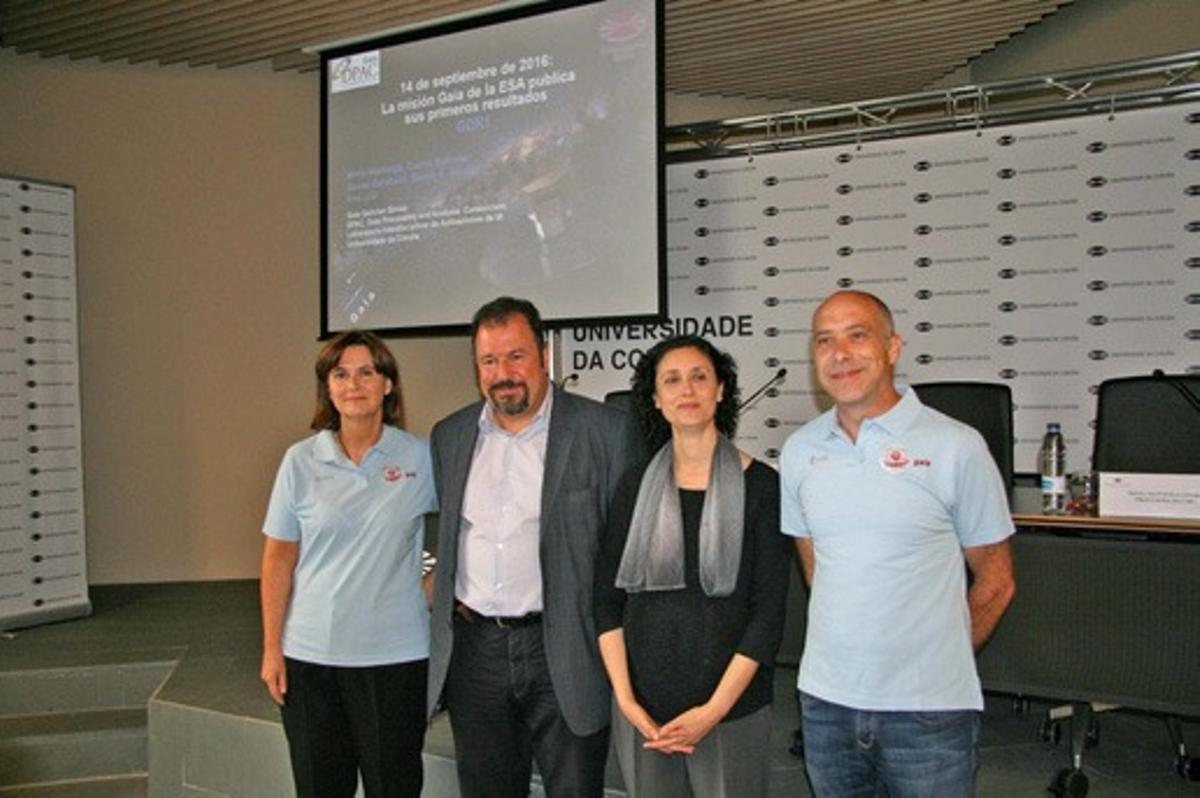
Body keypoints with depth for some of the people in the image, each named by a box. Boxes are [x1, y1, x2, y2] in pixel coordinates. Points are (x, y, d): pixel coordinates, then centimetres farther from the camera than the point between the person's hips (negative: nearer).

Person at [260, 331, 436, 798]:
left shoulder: (420, 457, -3)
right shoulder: (301, 461, -1)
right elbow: (278, 559, 2)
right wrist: (272, 649, 1)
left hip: (395, 654, -1)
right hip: (310, 654, 1)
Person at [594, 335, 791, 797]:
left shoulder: (760, 485, -5)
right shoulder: (635, 487, 3)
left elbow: (769, 611, -7)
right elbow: (607, 598, 4)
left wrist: (713, 711, -12)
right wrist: (626, 701, -6)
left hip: (731, 711, -2)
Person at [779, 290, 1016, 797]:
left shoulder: (956, 447, -8)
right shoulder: (800, 451, 4)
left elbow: (995, 583, 0)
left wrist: (940, 660, 6)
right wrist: (849, 645, 11)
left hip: (929, 708, -4)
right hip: (825, 698, 4)